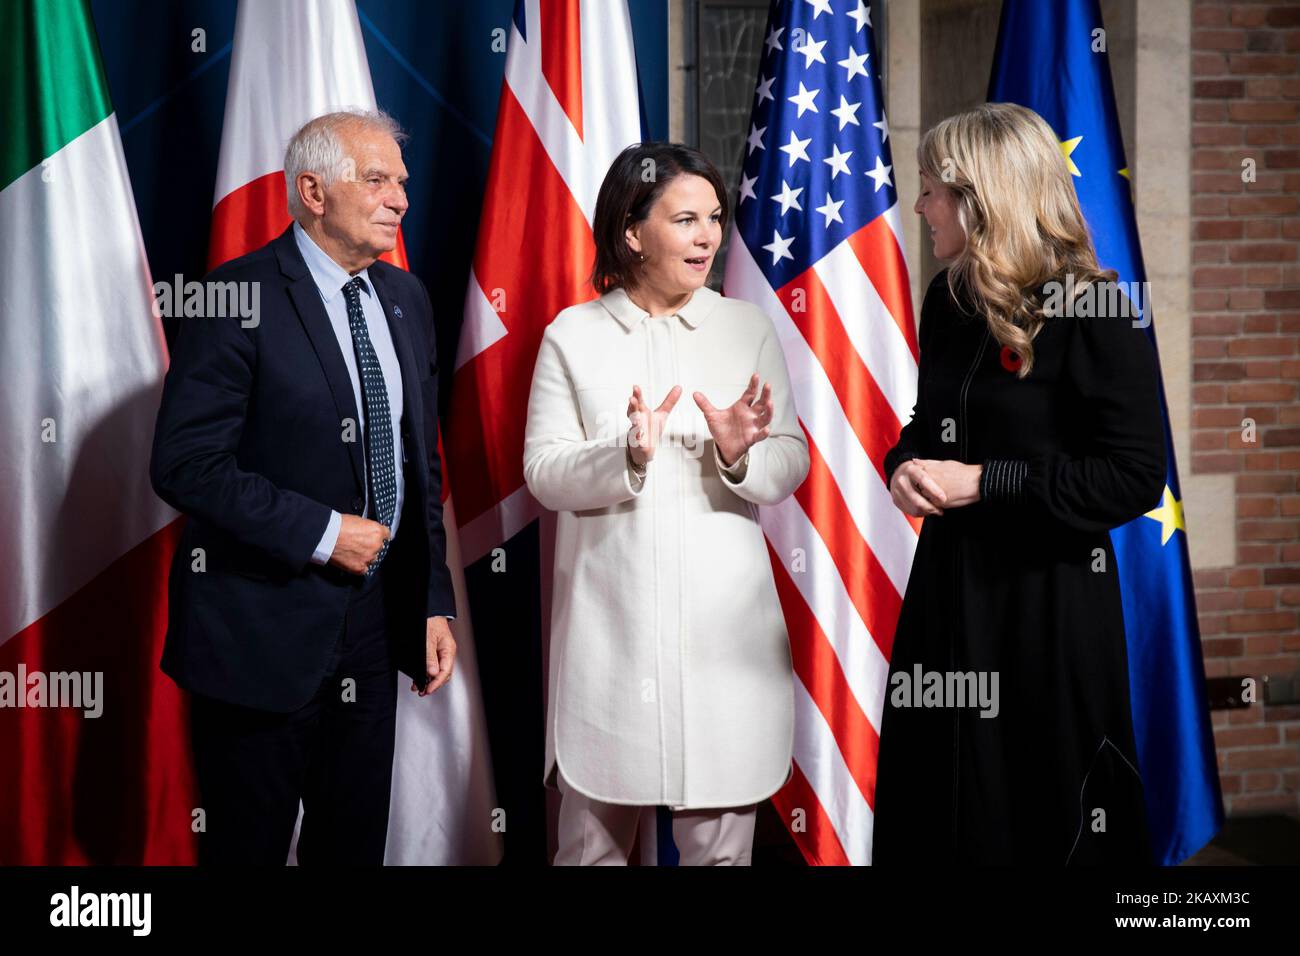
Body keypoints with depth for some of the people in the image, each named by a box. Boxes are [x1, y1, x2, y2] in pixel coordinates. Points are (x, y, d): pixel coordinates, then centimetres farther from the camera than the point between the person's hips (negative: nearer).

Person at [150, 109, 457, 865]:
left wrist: (436, 602, 11)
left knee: (356, 843, 15)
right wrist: (320, 533, -18)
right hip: (264, 625, -6)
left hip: (375, 623, 6)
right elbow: (185, 464, -18)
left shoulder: (405, 298, 9)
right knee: (249, 845, 7)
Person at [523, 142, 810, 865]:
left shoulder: (749, 328, 6)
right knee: (592, 843, 10)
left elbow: (792, 468, 2)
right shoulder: (573, 336, 3)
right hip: (609, 626, 0)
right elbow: (544, 475, -3)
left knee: (720, 845, 6)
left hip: (723, 629, 1)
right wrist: (627, 454, -20)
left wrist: (740, 455, -18)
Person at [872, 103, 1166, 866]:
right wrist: (905, 468, -4)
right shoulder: (949, 302, 8)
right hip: (950, 578, 7)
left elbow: (1136, 478, -17)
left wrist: (984, 483, -18)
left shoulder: (1094, 313, -14)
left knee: (1043, 814, 3)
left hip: (1049, 595, -7)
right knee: (937, 801, 11)